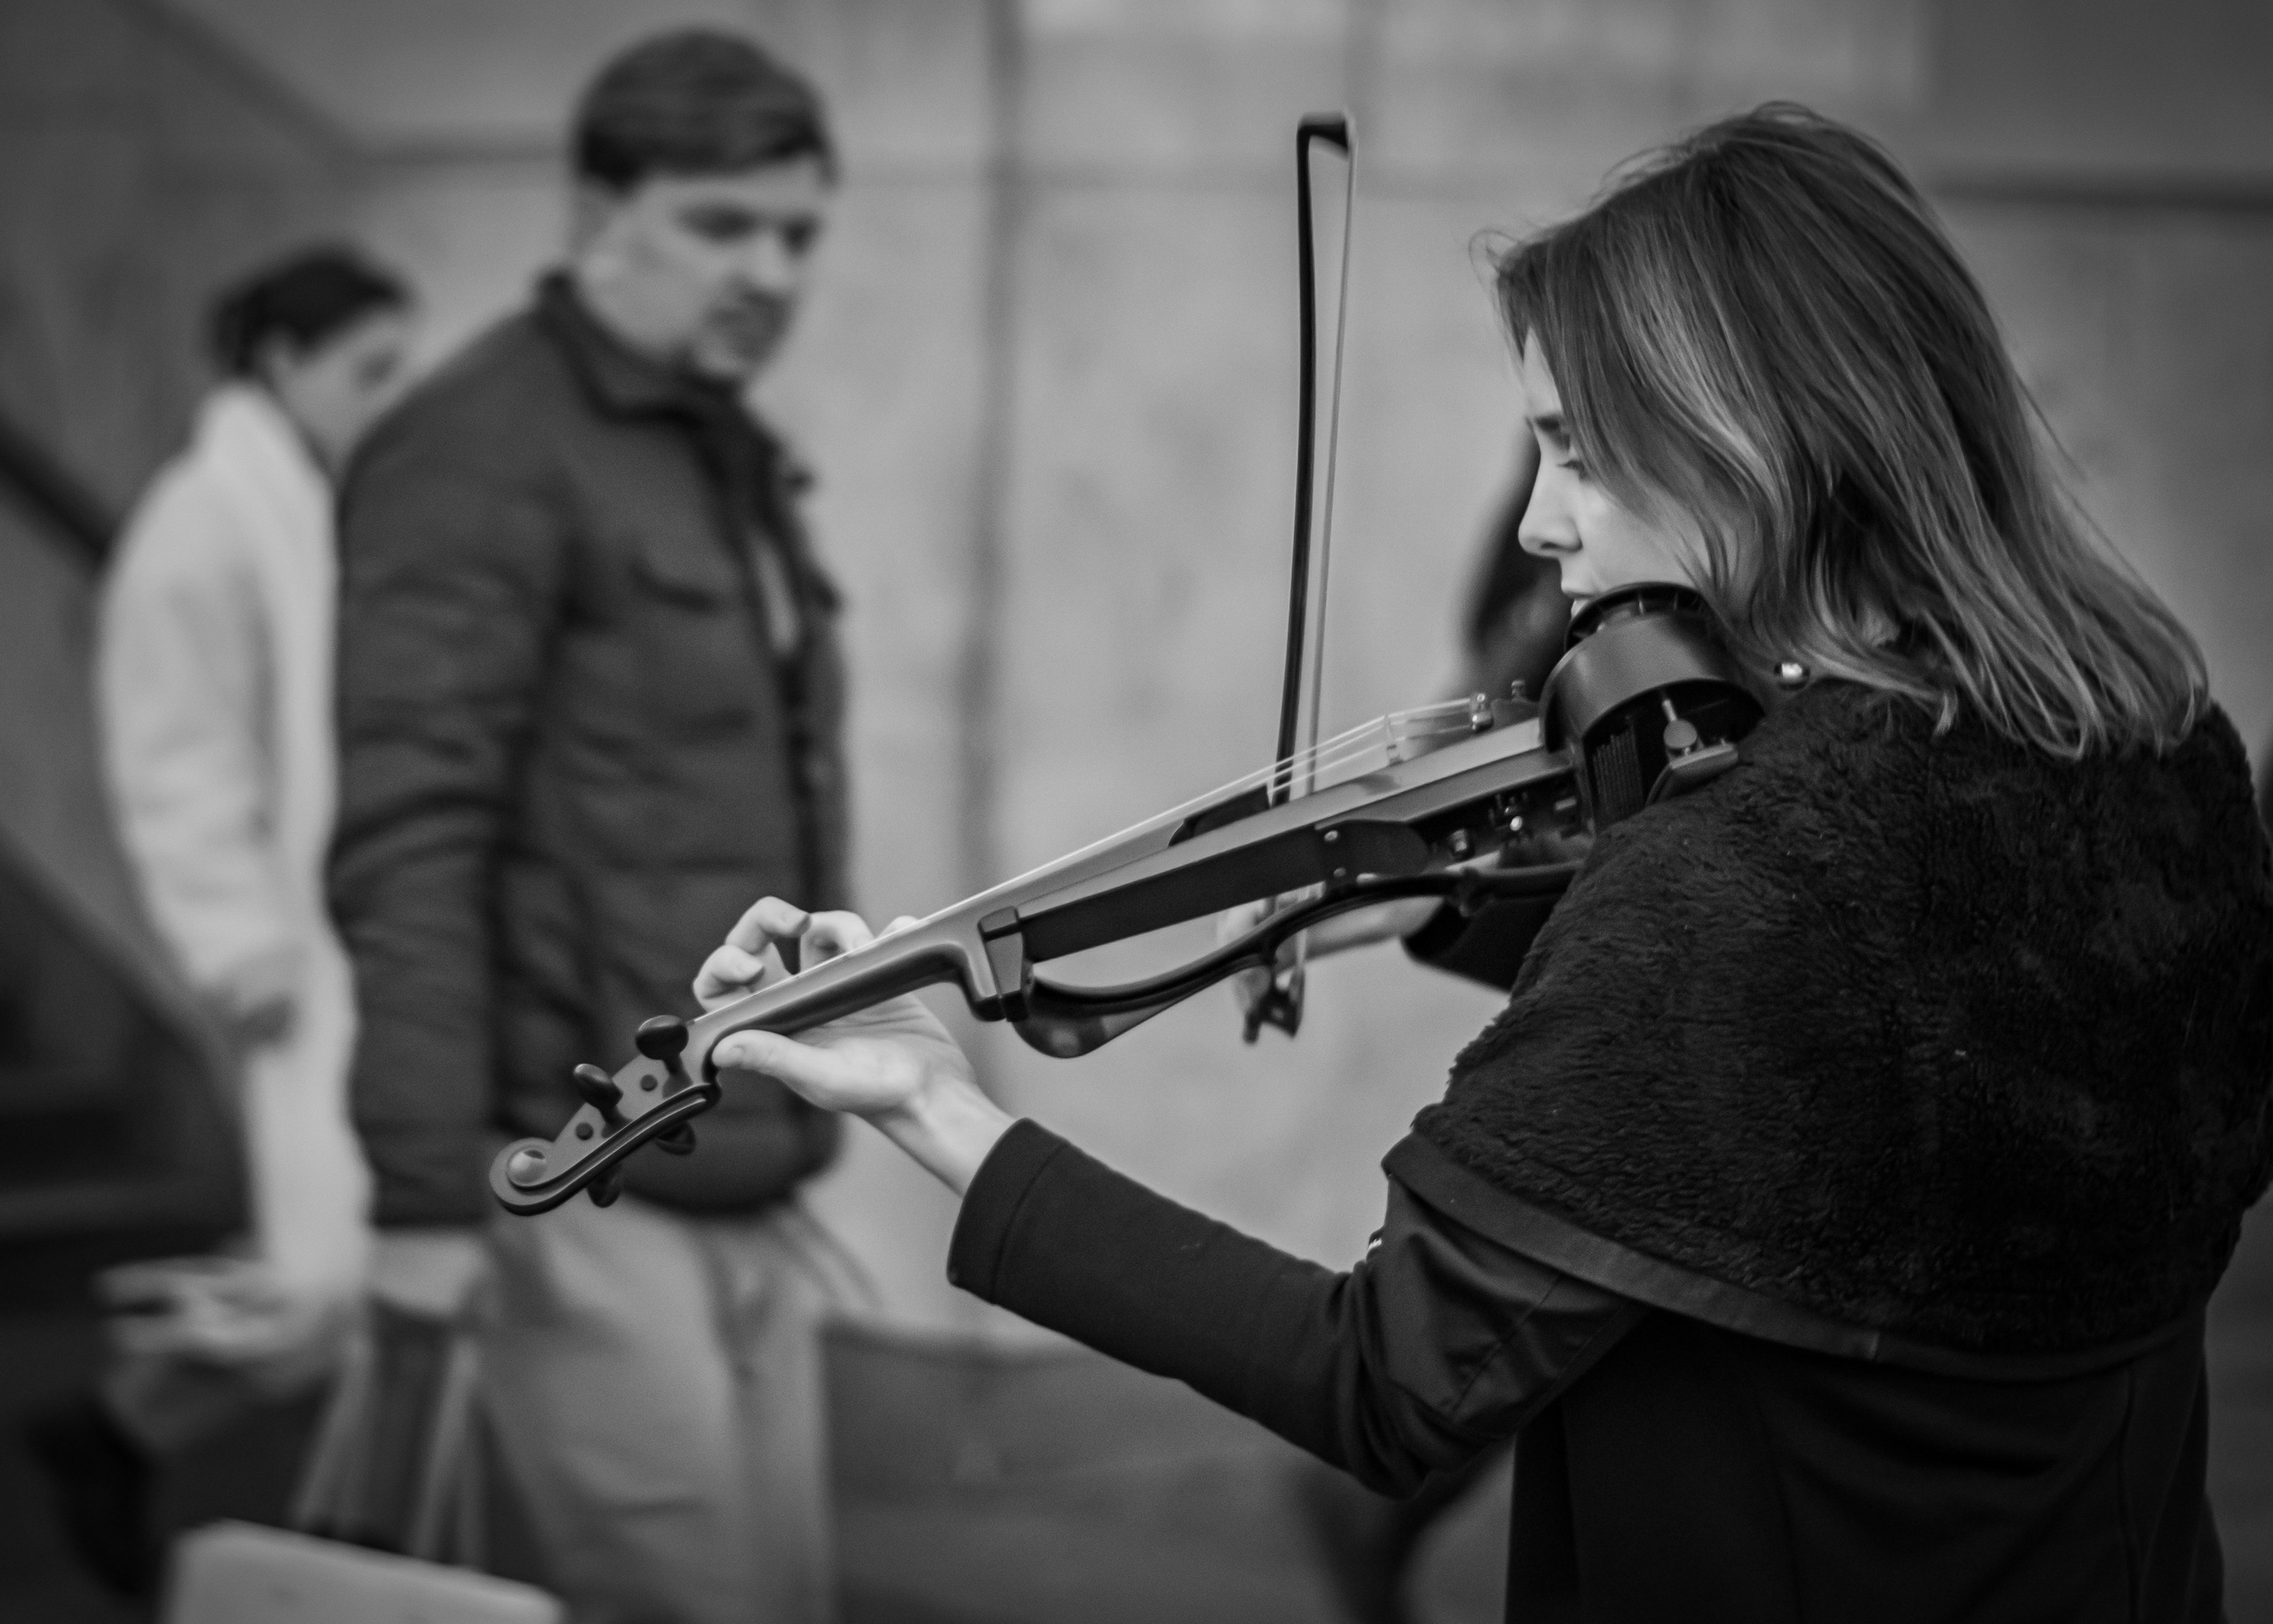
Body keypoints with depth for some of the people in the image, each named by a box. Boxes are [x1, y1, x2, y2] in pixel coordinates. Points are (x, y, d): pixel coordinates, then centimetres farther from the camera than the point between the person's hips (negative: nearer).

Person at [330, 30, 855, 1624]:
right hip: (587, 1192, -8)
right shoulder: (488, 451, -9)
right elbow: (409, 842, -16)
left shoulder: (739, 462, 17)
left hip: (746, 1187, 8)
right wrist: (427, 1195, -21)